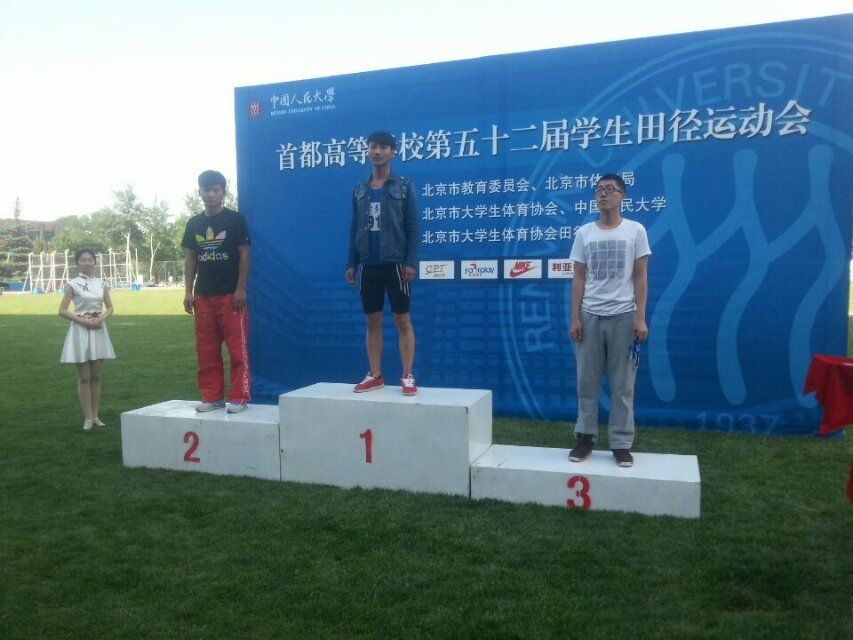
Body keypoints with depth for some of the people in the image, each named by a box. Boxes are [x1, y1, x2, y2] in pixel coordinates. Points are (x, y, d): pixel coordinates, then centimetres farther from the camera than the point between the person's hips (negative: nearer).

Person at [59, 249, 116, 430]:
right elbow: (62, 310, -6)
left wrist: (101, 318, -10)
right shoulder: (73, 284, -4)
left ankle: (95, 416, 15)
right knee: (84, 377, 1)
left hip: (98, 330, 3)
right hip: (81, 330, -3)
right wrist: (84, 321, -15)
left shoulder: (101, 284, 6)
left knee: (96, 376, 8)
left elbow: (110, 308, 10)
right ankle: (88, 418, 5)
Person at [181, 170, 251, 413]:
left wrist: (240, 289, -10)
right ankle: (212, 396, 17)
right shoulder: (194, 223, 11)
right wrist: (189, 291, 7)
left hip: (230, 294, -5)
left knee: (237, 348, -3)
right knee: (206, 350, 8)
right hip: (203, 295, 5)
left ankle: (239, 398, 4)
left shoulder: (234, 219, -1)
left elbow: (244, 254, -4)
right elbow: (191, 259, 14)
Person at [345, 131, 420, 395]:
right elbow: (354, 228, 12)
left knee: (403, 320, 0)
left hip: (395, 264, -4)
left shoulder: (404, 187, 1)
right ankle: (375, 375, 16)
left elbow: (412, 227, -3)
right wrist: (351, 263, 6)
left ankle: (407, 376, 5)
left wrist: (411, 261, -12)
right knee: (372, 321, 8)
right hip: (368, 265, 4)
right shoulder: (359, 190, 12)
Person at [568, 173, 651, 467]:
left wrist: (640, 317, -7)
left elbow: (640, 277, 1)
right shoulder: (584, 233, 7)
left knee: (622, 383, 4)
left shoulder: (635, 230, 2)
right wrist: (575, 317, -1)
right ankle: (586, 437, 16)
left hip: (622, 316, -2)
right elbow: (579, 278, 6)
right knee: (586, 380, 5)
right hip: (590, 316, 2)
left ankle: (621, 443, 12)